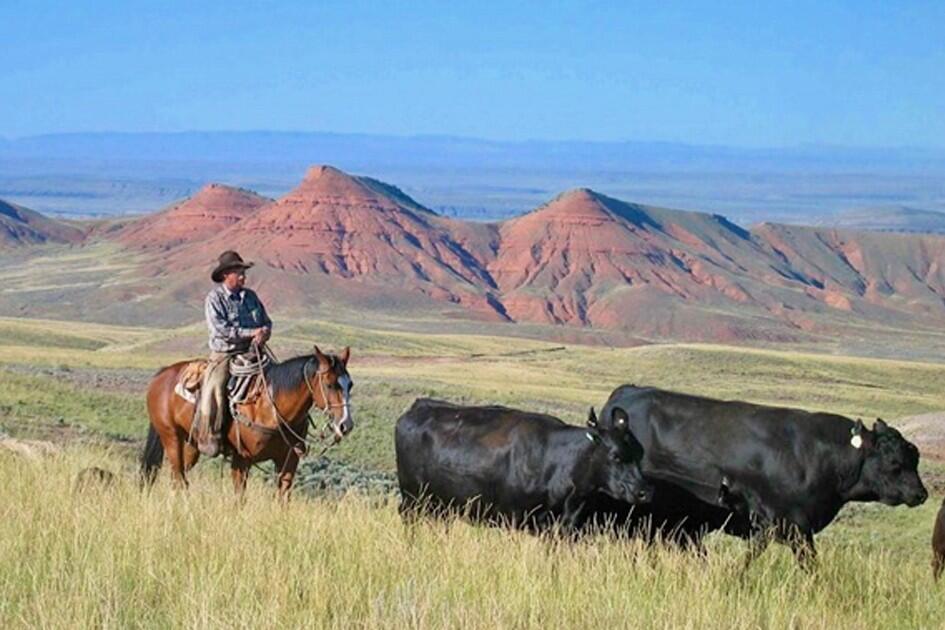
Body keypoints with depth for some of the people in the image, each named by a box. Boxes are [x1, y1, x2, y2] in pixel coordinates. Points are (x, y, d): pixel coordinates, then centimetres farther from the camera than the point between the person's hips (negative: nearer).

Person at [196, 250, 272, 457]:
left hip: (251, 352, 6)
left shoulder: (250, 296, 14)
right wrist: (250, 333, -18)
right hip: (224, 354, -6)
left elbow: (266, 321, 18)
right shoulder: (214, 298, -4)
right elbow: (220, 329, -15)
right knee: (213, 388, -28)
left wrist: (265, 333, -8)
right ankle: (207, 438, -25)